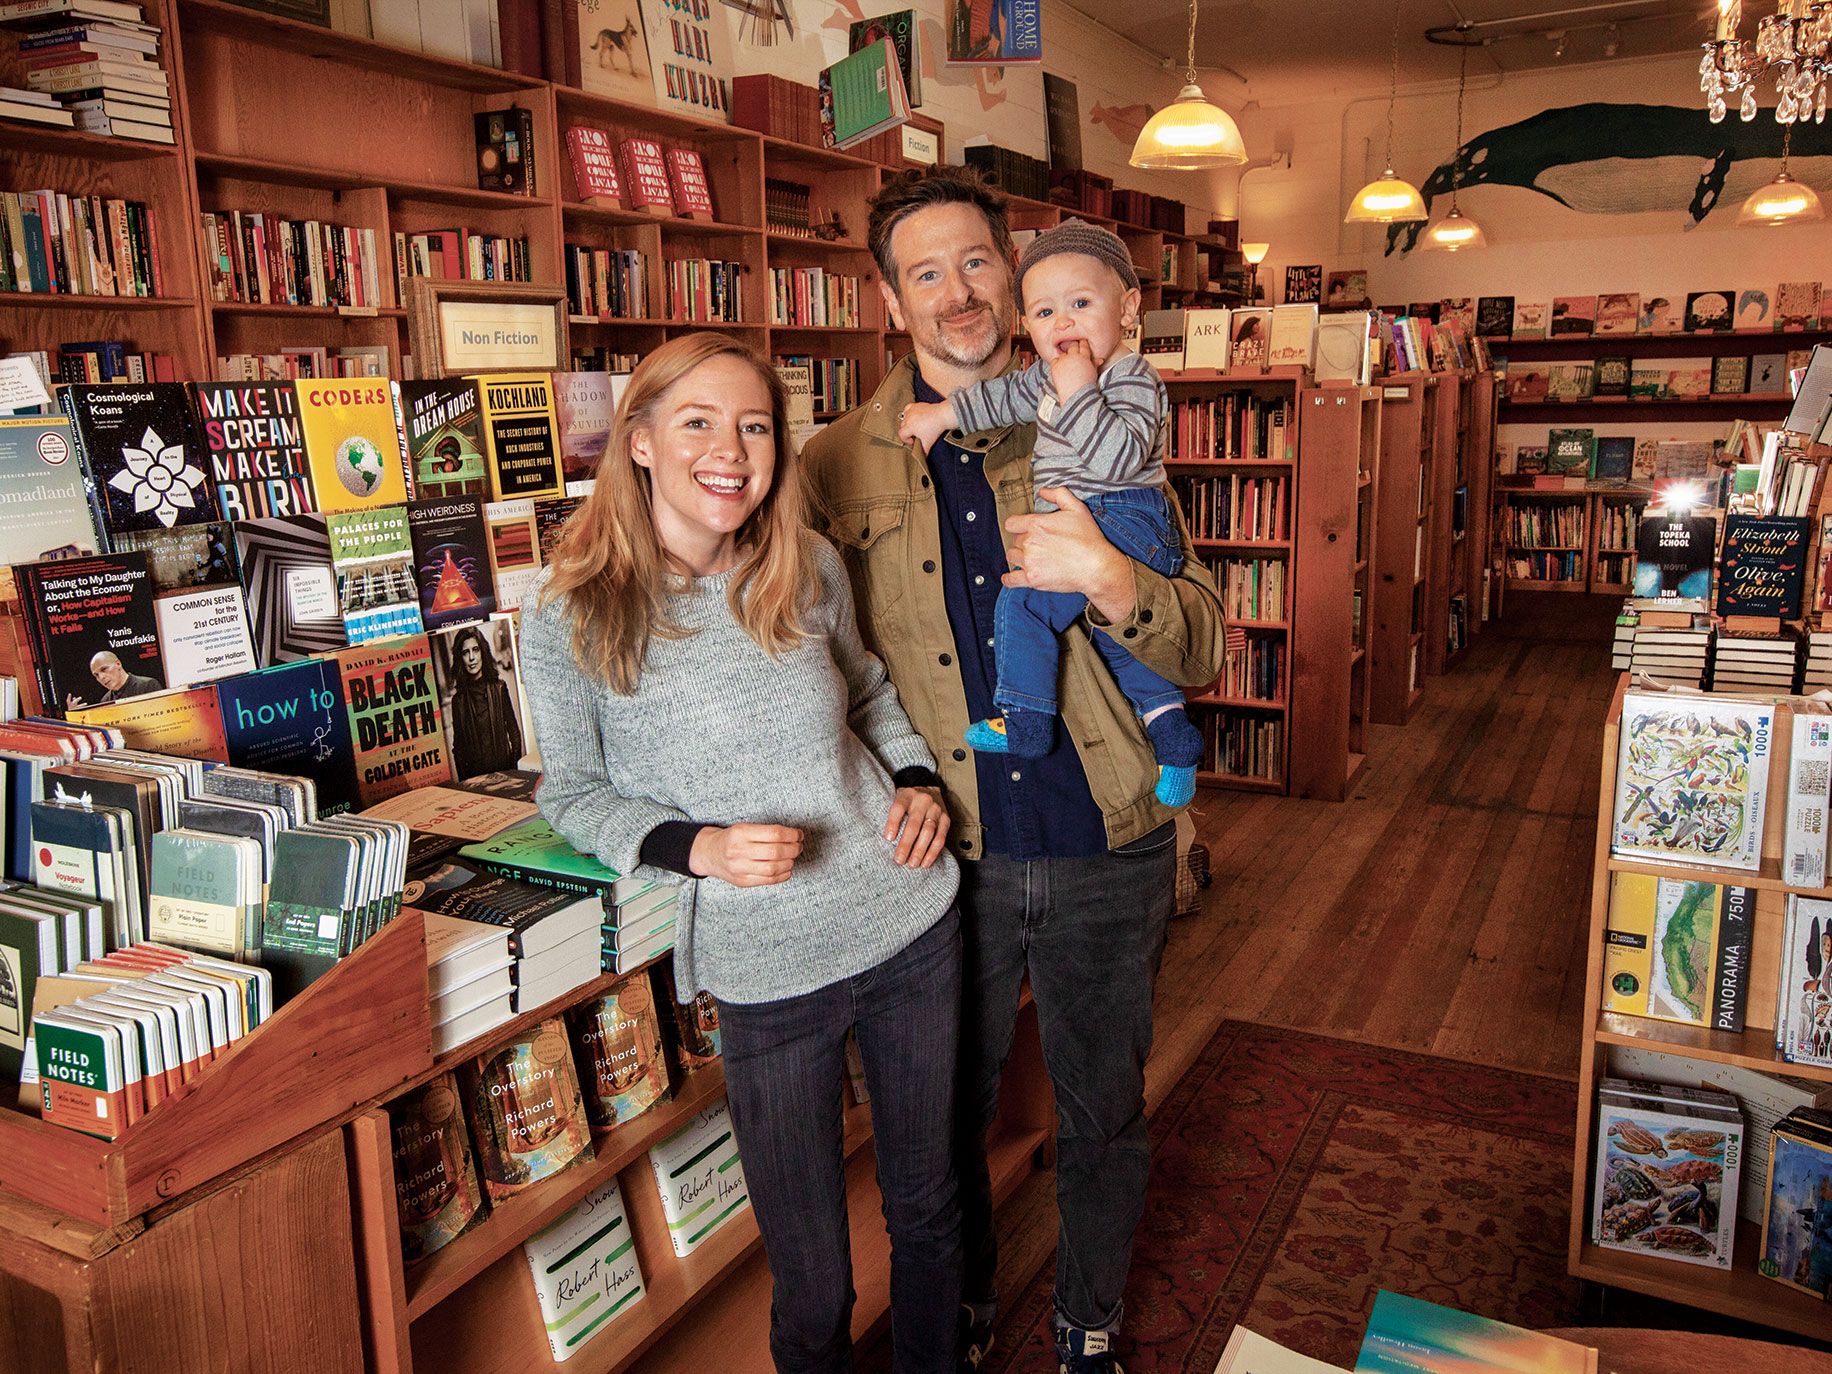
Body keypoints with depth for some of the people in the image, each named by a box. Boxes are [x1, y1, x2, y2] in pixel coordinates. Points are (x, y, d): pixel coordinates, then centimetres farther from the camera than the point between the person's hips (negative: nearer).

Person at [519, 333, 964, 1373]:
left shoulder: (810, 568, -3)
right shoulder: (572, 618, -12)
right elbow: (572, 796, -2)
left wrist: (918, 779, -1)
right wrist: (699, 847, -19)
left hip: (912, 925, 4)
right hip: (768, 976, -3)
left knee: (929, 1206, 22)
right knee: (813, 1287, 9)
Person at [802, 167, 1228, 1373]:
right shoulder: (838, 466, -2)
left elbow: (1202, 648, -3)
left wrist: (1111, 583, -23)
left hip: (1109, 853, 1)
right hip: (947, 857, 0)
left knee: (1106, 1116, 17)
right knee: (946, 1116, 18)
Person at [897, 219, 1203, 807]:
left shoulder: (1133, 380, -15)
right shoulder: (1052, 373, 14)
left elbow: (1118, 458, -30)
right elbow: (1007, 394, 28)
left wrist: (1078, 394, -28)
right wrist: (944, 413, 24)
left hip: (1120, 522, -11)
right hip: (1079, 529, 11)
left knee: (1023, 604, -17)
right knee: (1116, 632, 20)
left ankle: (1023, 722, -8)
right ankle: (1171, 732, 27)